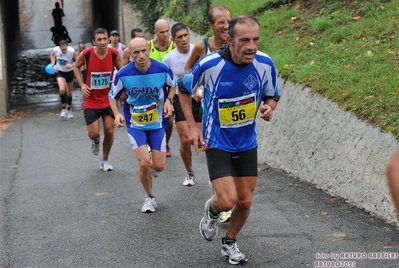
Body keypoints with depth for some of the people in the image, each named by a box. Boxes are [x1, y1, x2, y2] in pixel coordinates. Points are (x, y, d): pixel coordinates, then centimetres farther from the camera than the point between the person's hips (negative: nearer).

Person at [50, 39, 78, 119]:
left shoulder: (72, 51, -28)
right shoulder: (55, 50, -20)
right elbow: (52, 54, 6)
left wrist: (72, 65, -37)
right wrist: (54, 64, -5)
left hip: (69, 72, 0)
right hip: (60, 72, 0)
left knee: (69, 93, 13)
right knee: (62, 89, -24)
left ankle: (69, 109, 35)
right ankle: (63, 108, -6)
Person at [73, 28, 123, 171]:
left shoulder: (114, 54, -12)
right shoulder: (86, 54, -16)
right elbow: (76, 67, 5)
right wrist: (82, 84, -7)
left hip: (108, 100, 2)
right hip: (91, 101, -2)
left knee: (109, 131, 3)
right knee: (94, 134, -5)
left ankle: (105, 161, 24)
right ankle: (95, 142, 35)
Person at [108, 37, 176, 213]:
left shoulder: (162, 69, -15)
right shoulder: (123, 74, -17)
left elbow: (173, 85, 8)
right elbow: (113, 96, 1)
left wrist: (168, 100, -10)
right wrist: (117, 114, -16)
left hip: (157, 122, 1)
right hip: (135, 124, -1)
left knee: (159, 166, -1)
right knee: (144, 163, -16)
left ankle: (156, 152, 39)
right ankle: (150, 197, 11)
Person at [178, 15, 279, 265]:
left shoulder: (265, 63, -14)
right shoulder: (210, 64, -23)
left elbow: (272, 96, 4)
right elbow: (183, 89, -3)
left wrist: (268, 107, -20)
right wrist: (192, 127, -6)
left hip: (247, 143, 4)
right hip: (216, 142, -3)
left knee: (245, 201, 9)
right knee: (228, 201, -14)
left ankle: (230, 243, 37)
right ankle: (212, 210, 24)